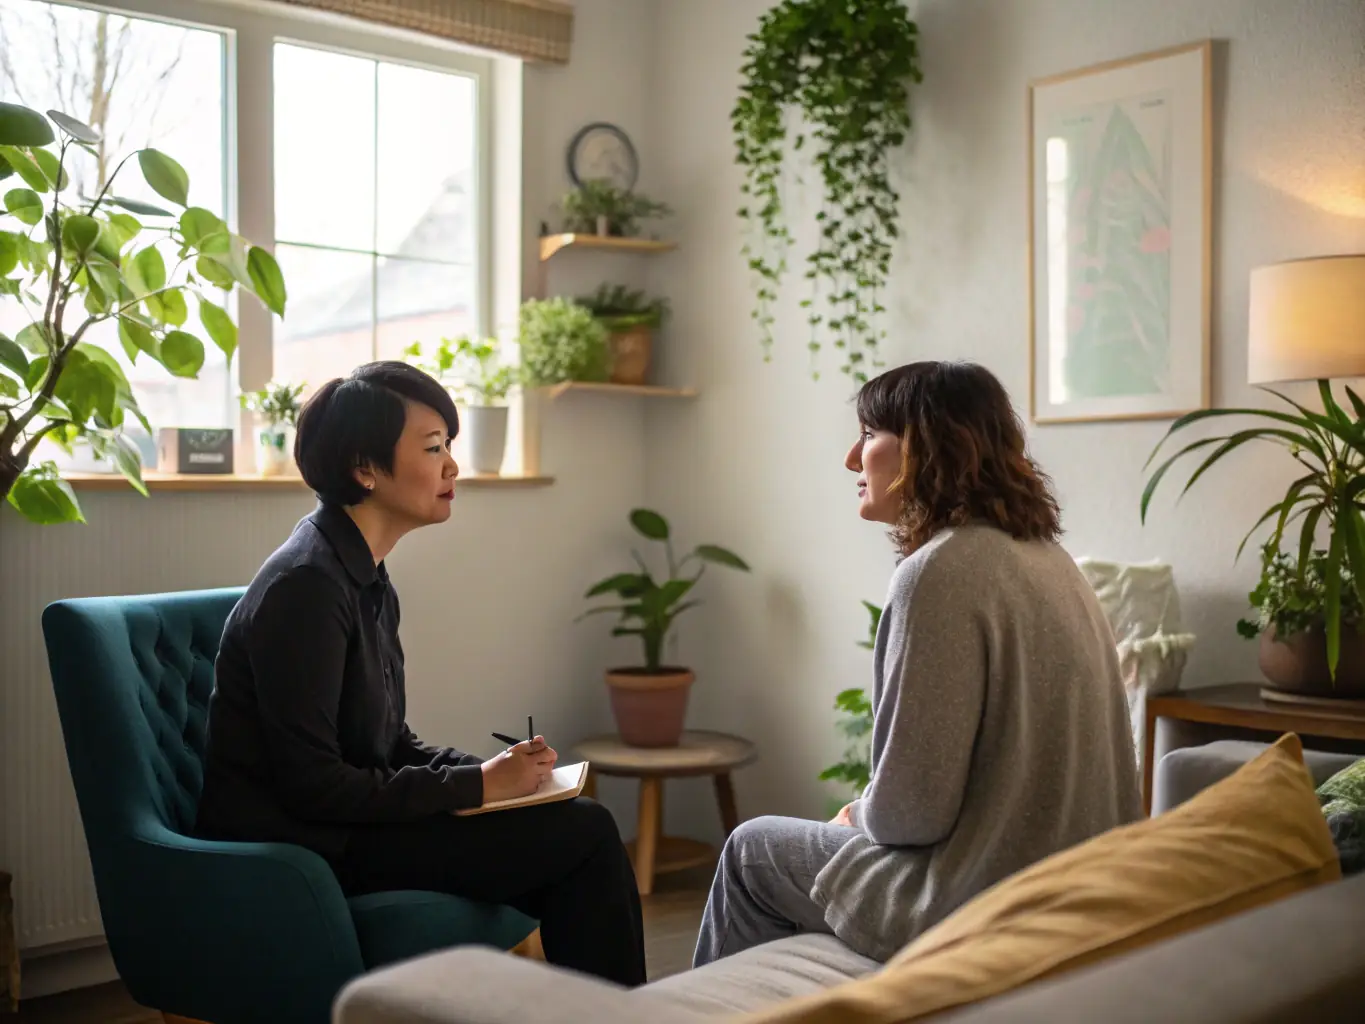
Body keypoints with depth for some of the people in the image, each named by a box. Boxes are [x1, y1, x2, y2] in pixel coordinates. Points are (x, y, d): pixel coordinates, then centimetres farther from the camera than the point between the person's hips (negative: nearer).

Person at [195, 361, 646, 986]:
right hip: (301, 851, -9)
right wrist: (479, 784, -15)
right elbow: (311, 783, -20)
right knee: (585, 835, -14)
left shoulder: (369, 584, 12)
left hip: (344, 825, 9)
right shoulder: (305, 584, -17)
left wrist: (497, 771, -1)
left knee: (584, 828, -3)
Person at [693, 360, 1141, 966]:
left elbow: (911, 809, -20)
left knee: (752, 850, 13)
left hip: (990, 905, -9)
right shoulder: (1044, 555, 8)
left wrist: (860, 815, 0)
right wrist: (870, 813, 13)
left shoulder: (939, 570, -20)